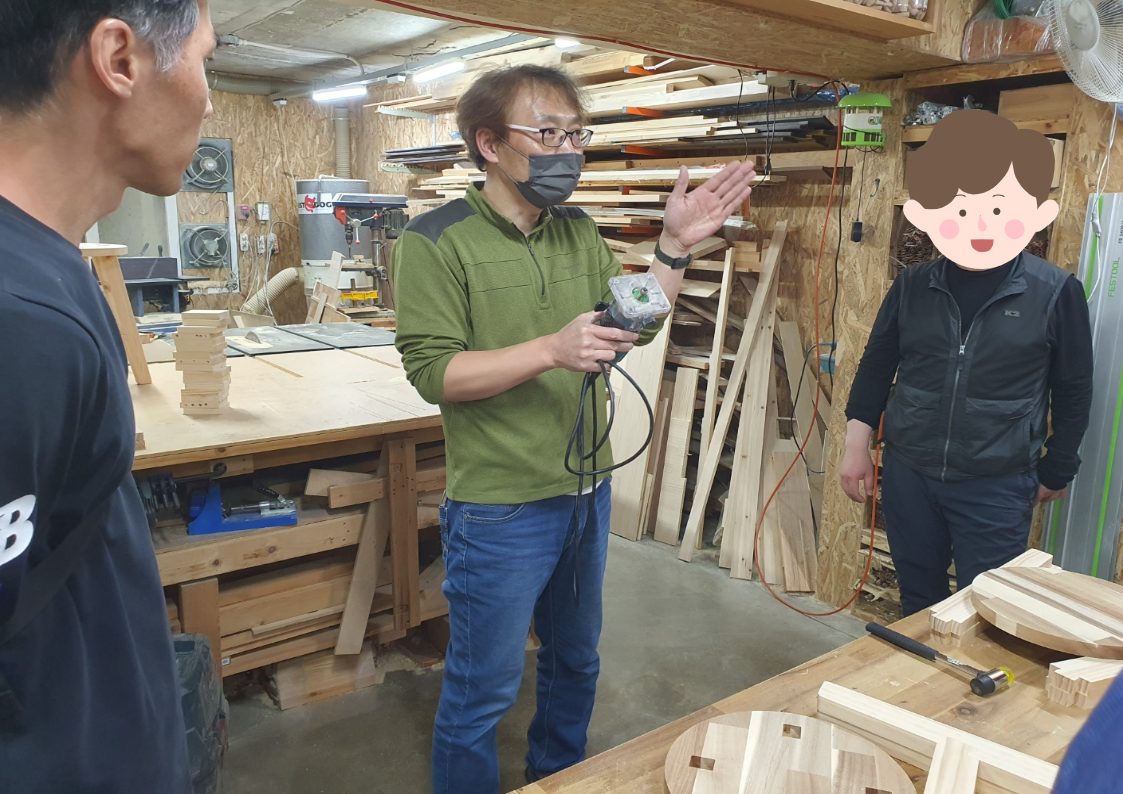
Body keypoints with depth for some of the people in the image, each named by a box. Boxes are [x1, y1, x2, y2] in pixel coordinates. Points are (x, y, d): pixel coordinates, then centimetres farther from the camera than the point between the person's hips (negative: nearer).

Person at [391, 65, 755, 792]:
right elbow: (433, 371, -20)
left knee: (576, 664, 25)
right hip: (500, 512, -7)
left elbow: (636, 328, 5)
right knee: (482, 693, 10)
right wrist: (552, 350, -30)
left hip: (588, 494, 7)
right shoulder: (436, 241, -14)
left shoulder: (579, 232, 6)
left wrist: (676, 248, -8)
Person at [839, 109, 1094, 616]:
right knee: (917, 602, 17)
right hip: (908, 474, 3)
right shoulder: (912, 286, -2)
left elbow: (1073, 389, 2)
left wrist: (1057, 471, 10)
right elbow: (877, 364, 9)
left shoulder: (1055, 293, -9)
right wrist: (857, 445, 8)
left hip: (998, 487, -2)